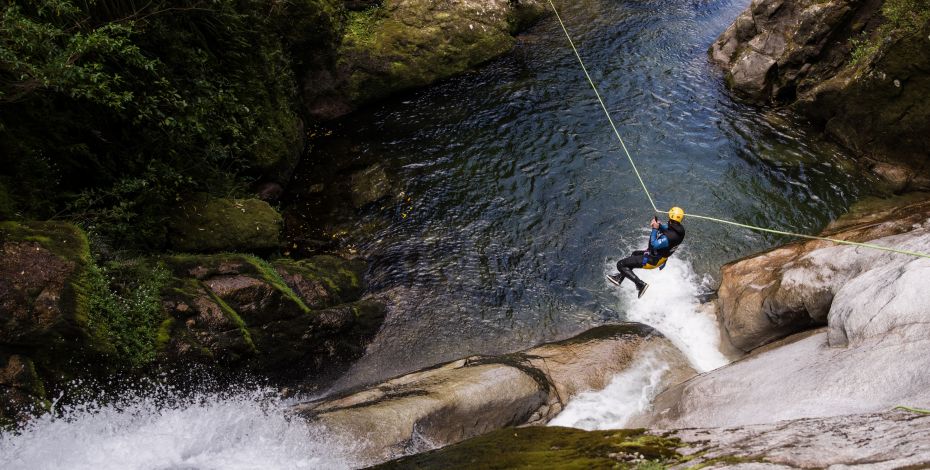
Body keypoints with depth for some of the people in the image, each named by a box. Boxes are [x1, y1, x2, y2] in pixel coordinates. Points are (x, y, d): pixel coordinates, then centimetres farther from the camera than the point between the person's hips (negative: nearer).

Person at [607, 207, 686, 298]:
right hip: (660, 256, 10)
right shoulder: (679, 229, -9)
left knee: (620, 264, -5)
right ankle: (619, 278, 41)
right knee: (635, 254, 35)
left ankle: (641, 284, -6)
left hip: (653, 260, -10)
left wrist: (655, 229, -26)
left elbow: (654, 245, -34)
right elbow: (667, 228, 11)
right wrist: (659, 225, -8)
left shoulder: (670, 237, -37)